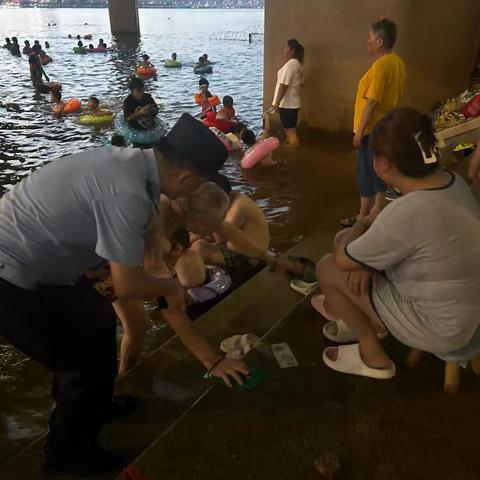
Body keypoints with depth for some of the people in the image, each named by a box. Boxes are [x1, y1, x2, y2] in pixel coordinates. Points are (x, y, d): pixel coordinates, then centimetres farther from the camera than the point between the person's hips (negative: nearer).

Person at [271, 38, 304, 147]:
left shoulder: (290, 64, -16)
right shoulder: (298, 64, 15)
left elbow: (284, 85, -21)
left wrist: (277, 102, -20)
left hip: (286, 103, -10)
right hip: (292, 102, 10)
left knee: (290, 132, -5)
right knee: (291, 130, 17)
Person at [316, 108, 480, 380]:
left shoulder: (406, 214, -34)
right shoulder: (452, 181, -7)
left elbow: (344, 260, -17)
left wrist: (364, 223, 1)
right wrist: (369, 248, -8)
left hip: (440, 328, -8)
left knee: (327, 268, -3)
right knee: (348, 240, 11)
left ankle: (373, 356, 14)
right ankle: (371, 322, 30)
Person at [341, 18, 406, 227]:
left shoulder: (380, 65, -20)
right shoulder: (397, 62, 8)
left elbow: (372, 102, -23)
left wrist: (360, 131, -20)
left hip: (372, 130, -9)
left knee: (366, 173, 0)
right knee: (379, 170, 16)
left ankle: (363, 217, 9)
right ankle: (377, 211, 27)